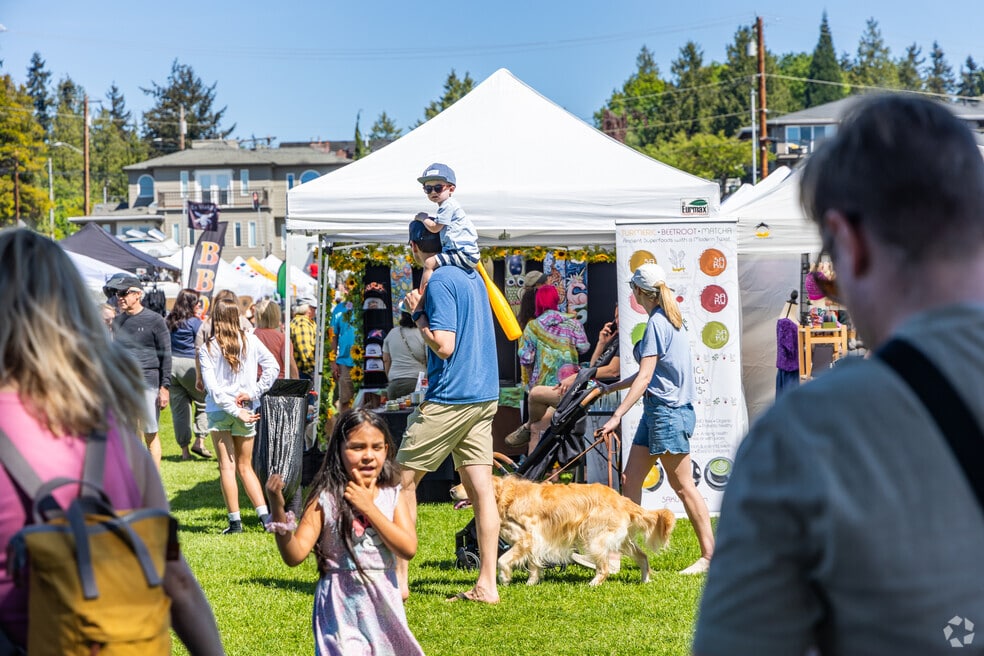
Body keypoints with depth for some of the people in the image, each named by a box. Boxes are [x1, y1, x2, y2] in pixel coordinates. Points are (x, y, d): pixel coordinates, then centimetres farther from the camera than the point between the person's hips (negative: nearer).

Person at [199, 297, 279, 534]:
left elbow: (212, 387, -13)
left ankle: (235, 520, 0)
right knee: (245, 467, 13)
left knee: (227, 467, 3)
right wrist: (253, 393, -7)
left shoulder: (207, 348, -7)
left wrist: (236, 411, -12)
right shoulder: (250, 341, -1)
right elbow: (273, 367, -7)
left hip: (219, 411, -2)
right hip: (247, 409, 2)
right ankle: (265, 515, 3)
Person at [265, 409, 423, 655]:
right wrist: (277, 510, -27)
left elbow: (409, 549, -12)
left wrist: (369, 508, -15)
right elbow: (294, 555, -13)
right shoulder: (325, 500, -9)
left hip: (384, 604, 3)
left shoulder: (392, 496, 0)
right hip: (342, 605, -3)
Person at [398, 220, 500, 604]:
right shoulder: (472, 277, 14)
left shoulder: (439, 281, -13)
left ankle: (398, 578, 4)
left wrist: (417, 314, -6)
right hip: (484, 396, 8)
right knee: (480, 488, 4)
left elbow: (444, 346, -19)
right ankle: (487, 584, 2)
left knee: (404, 480, 2)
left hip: (450, 398, -8)